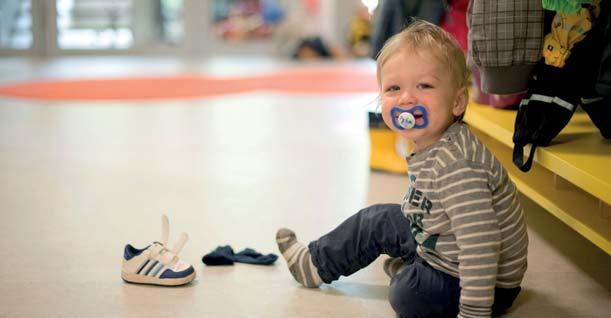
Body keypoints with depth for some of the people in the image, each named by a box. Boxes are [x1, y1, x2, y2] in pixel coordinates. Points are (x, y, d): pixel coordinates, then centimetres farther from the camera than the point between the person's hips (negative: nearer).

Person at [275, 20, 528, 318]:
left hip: (485, 283, -9)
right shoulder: (429, 145, -4)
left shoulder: (455, 166, -35)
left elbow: (480, 246, -38)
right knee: (376, 220, 17)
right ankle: (314, 264, 35)